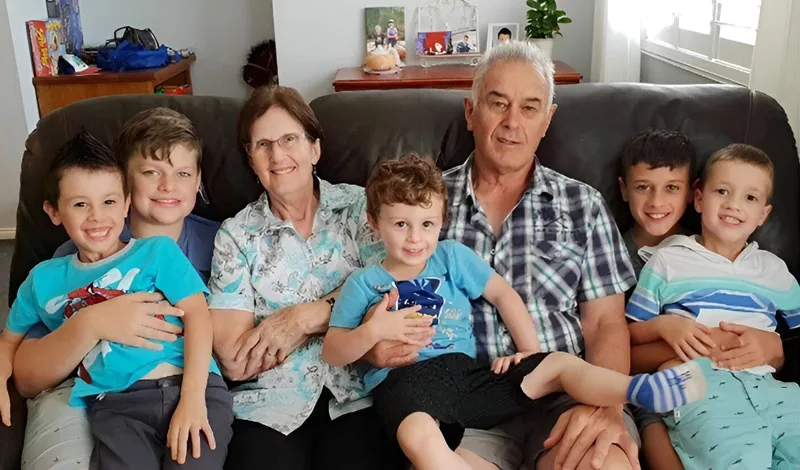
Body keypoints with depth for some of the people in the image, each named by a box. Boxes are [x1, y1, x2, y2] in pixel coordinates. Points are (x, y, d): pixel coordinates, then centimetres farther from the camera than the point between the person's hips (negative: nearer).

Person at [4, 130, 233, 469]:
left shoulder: (157, 251, 11)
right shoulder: (44, 279, 20)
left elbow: (197, 314, 0)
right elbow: (10, 339, 33)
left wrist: (193, 398, -12)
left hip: (190, 388, -1)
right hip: (116, 404, 2)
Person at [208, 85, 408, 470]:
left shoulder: (358, 205, 8)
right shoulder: (236, 235, 7)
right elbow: (233, 361, -3)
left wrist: (303, 317, -7)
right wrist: (340, 312, -5)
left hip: (357, 388, 0)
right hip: (272, 400, 1)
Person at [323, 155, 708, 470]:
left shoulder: (452, 256, 14)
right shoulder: (363, 283, 7)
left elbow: (502, 294, 15)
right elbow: (331, 352, 5)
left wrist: (531, 352, 5)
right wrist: (373, 331, -15)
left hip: (467, 372, 4)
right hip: (405, 381, -4)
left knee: (558, 363, -9)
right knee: (419, 436, -39)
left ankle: (640, 390, -27)